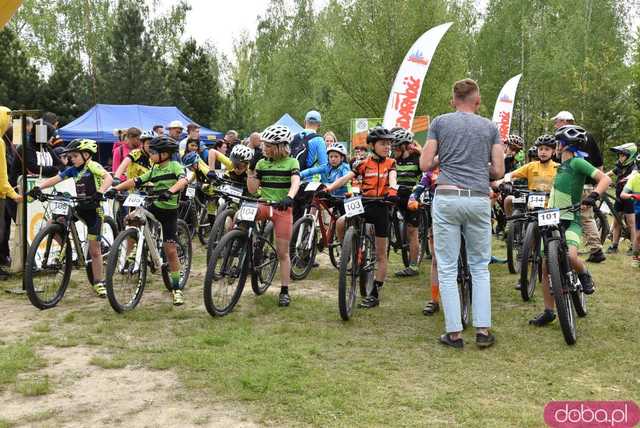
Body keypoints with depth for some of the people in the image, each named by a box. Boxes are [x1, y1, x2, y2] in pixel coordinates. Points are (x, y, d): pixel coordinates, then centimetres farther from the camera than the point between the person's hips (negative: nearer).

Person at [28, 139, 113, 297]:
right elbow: (54, 179, -2)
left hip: (94, 209, -6)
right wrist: (39, 187, -19)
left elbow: (109, 178, -31)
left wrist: (100, 192, -47)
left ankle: (99, 283, 14)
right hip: (80, 207, 6)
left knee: (94, 249, 0)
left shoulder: (92, 166, -14)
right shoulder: (72, 170, 5)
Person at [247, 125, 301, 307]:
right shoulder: (262, 163, 8)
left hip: (283, 209, -3)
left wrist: (289, 198, -41)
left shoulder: (291, 162, -3)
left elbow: (295, 182, -22)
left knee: (282, 252, 1)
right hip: (264, 206, 3)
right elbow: (252, 189, 7)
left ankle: (284, 291, 11)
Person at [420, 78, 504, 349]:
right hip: (479, 200, 2)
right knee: (480, 268, 13)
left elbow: (425, 165, 4)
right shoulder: (490, 127, 12)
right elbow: (498, 172, 7)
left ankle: (454, 332, 5)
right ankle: (483, 330, 10)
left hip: (447, 198, -1)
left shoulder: (440, 122, 8)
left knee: (447, 269, 4)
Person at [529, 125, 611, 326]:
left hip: (570, 221, -8)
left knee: (570, 257, -33)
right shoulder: (562, 165, 15)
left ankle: (585, 275, 2)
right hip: (553, 220, 8)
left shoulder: (577, 162, -9)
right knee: (546, 267, 3)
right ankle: (548, 312, 12)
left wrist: (594, 195, -34)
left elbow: (605, 179, -18)